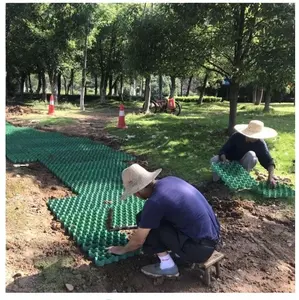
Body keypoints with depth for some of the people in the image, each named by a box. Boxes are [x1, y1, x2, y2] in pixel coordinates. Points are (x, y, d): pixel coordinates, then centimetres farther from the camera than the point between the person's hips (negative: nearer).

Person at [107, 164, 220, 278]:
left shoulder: (154, 202, -21)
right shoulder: (170, 180, 2)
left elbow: (138, 241, -6)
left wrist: (122, 249, 14)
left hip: (199, 248, -8)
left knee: (148, 227, -4)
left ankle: (167, 266, 8)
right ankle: (181, 254, 19)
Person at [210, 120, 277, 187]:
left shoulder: (260, 143, -22)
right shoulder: (237, 136, -22)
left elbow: (268, 161, -26)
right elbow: (223, 150, -23)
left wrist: (270, 177, -42)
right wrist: (224, 159, -45)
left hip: (243, 165, 1)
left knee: (251, 154, -32)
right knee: (214, 160, -30)